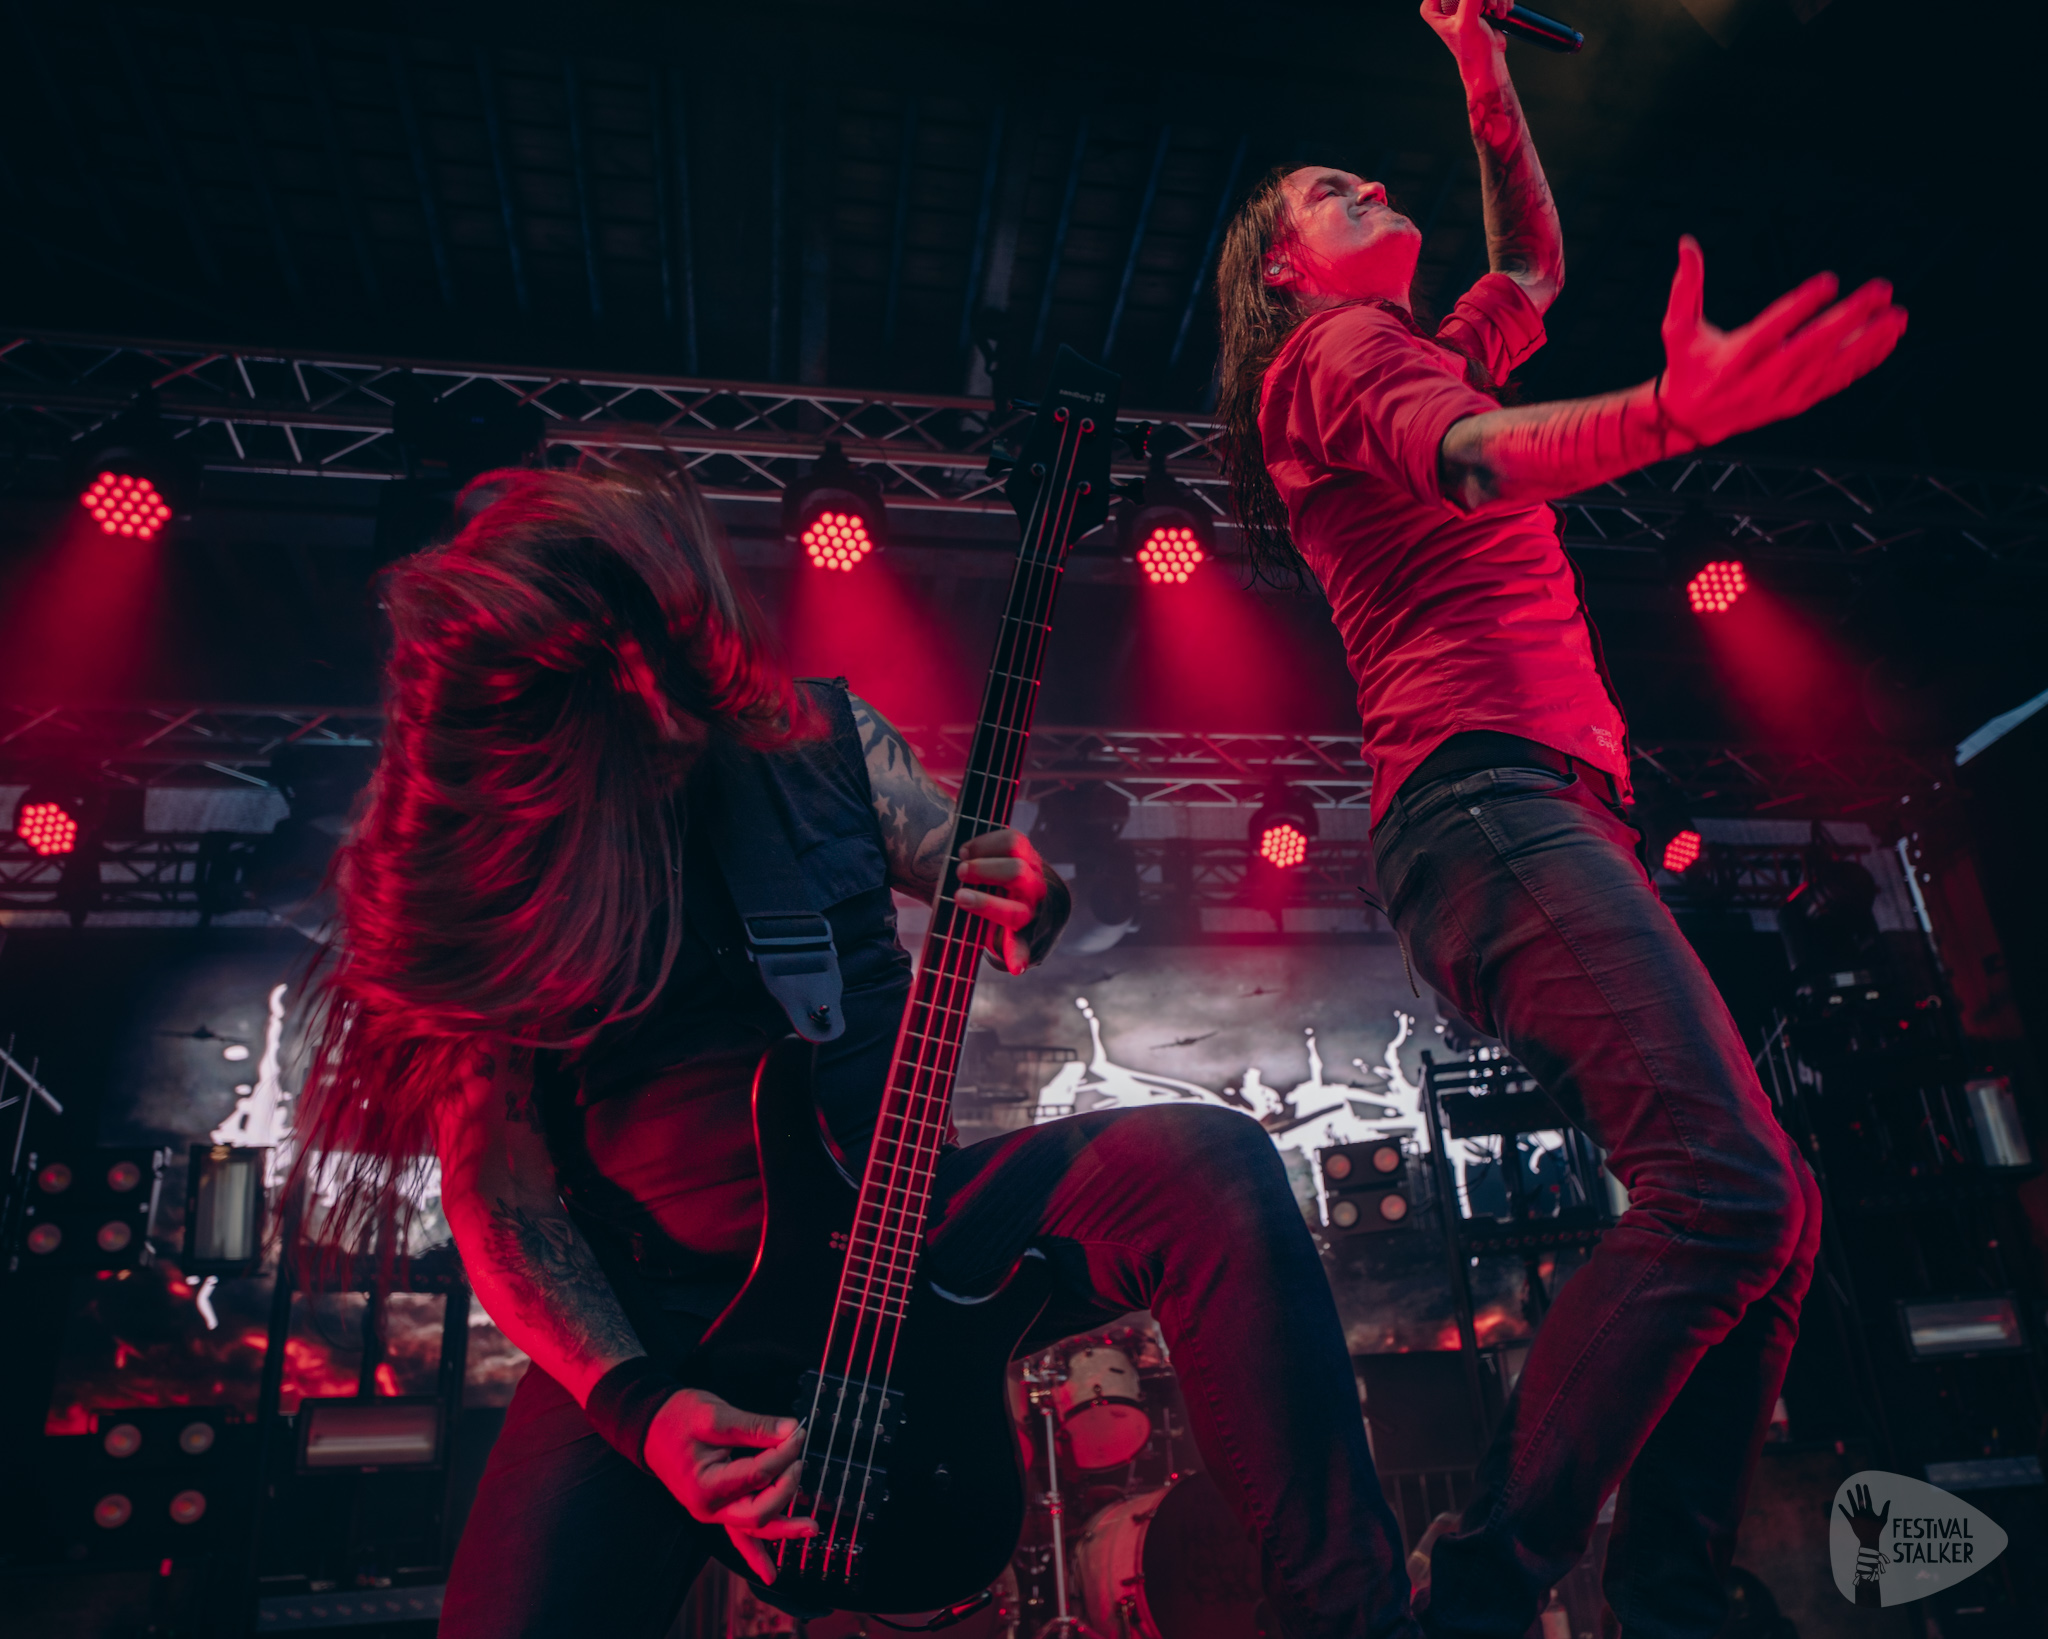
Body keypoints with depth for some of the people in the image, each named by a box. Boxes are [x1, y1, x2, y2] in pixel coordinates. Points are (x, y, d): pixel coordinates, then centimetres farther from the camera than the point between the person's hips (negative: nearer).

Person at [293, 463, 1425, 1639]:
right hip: (658, 1321, -1)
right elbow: (494, 1193, -5)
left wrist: (1028, 909, -13)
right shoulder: (482, 862, -6)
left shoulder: (827, 736, 2)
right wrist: (638, 1406, -19)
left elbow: (966, 875, 14)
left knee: (1214, 1168, -23)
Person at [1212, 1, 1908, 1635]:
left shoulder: (1423, 356, 33)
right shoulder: (1339, 348, 7)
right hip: (1484, 795, -9)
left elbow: (1536, 260, 49)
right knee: (1725, 1186, -24)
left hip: (1543, 813, 9)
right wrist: (1671, 410, -35)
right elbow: (1464, 457, -16)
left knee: (1765, 1209, 0)